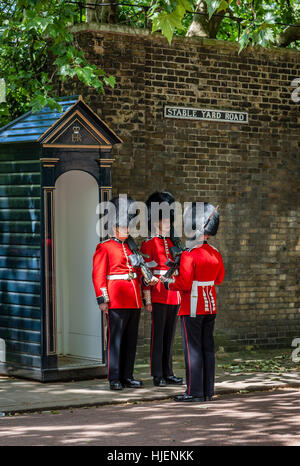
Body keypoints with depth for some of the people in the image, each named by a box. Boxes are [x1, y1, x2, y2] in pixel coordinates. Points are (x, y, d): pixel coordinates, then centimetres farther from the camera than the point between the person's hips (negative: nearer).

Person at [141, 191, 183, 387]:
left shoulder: (172, 243, 15)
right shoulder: (149, 244, -5)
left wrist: (181, 294, 17)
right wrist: (148, 299, -14)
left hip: (174, 296, 7)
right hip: (159, 295, -7)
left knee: (170, 335, 10)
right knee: (158, 335, -3)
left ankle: (168, 373, 15)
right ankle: (158, 375, 1)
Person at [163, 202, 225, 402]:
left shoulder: (189, 255, -17)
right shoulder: (215, 254, 5)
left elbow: (184, 283, -18)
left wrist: (169, 283, -1)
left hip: (192, 309, -7)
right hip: (210, 306, 7)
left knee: (193, 349, -2)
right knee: (208, 348, 10)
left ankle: (194, 392, 0)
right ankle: (208, 391, 14)